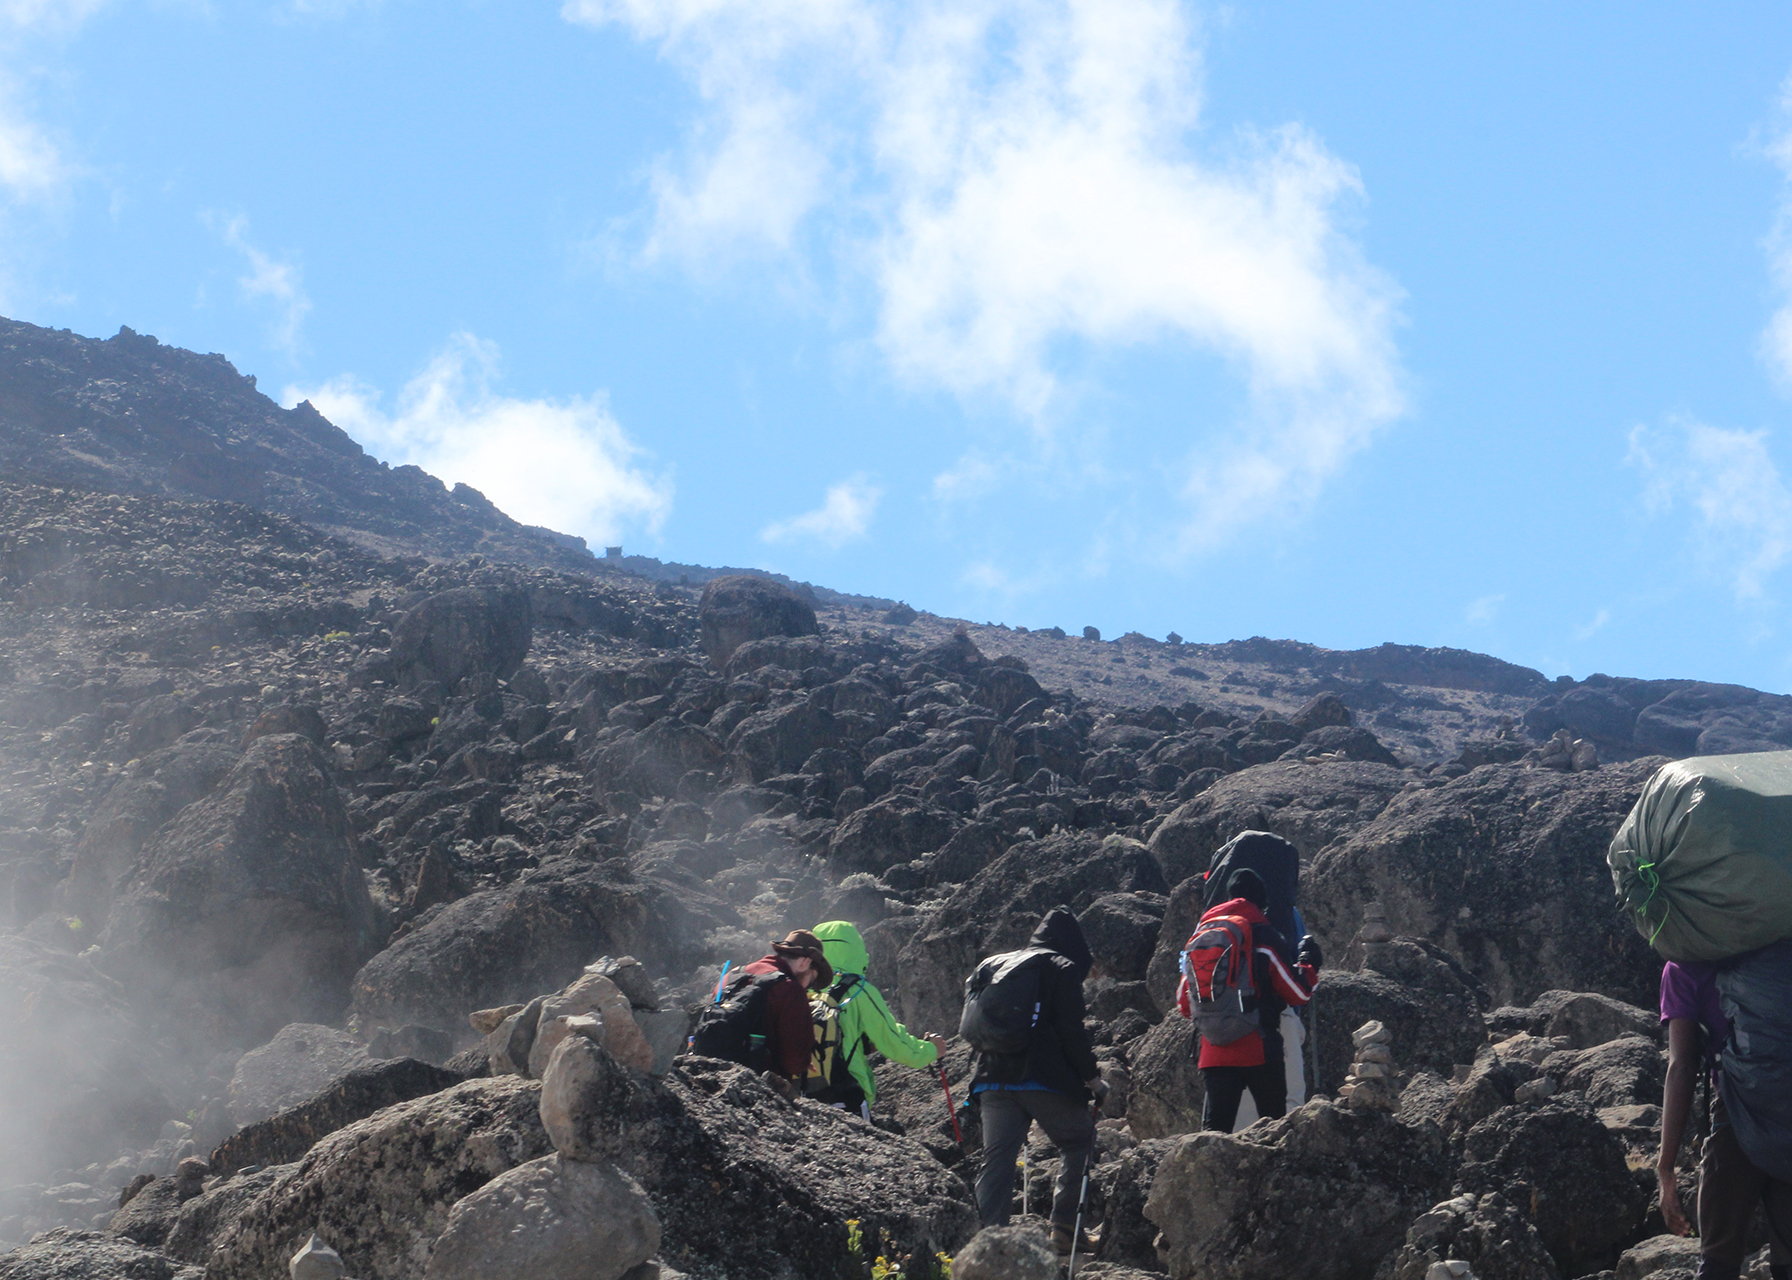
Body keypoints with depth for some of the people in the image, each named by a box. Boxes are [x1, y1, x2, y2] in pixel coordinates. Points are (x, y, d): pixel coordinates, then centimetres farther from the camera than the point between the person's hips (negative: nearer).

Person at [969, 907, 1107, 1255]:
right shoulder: (1063, 970, 1)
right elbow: (1072, 1031, -7)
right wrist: (1092, 1076, 0)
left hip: (994, 1080, 6)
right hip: (1045, 1080, -6)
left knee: (997, 1156, 3)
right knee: (1079, 1142, 9)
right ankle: (1064, 1227, 3)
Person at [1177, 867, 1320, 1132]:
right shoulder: (1264, 938, -5)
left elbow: (1185, 1005, 13)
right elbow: (1299, 993, -2)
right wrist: (1309, 962, 16)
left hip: (1214, 1056, 4)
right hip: (1260, 1052, -4)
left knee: (1214, 1129, 4)